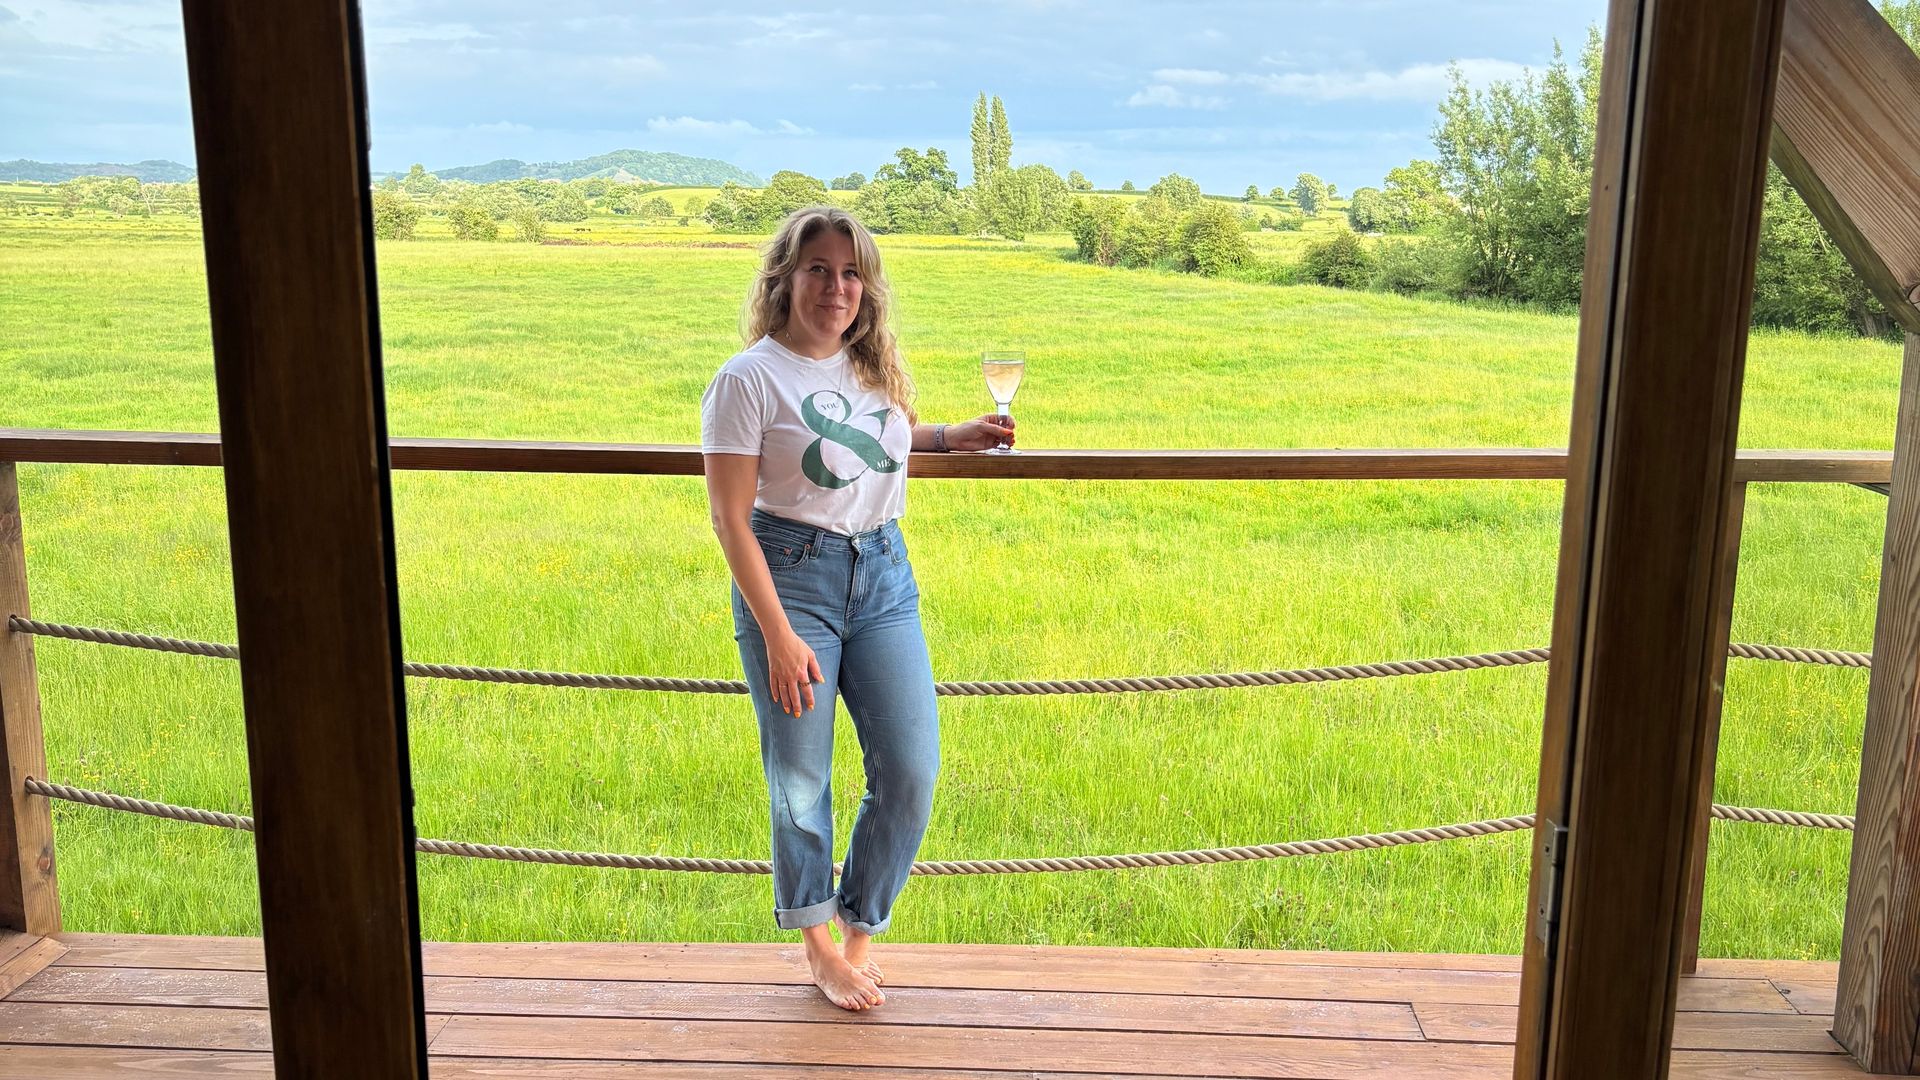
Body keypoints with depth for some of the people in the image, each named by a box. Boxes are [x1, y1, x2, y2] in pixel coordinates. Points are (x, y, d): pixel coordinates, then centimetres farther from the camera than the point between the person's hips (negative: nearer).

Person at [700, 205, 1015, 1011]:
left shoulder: (875, 365, 8)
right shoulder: (749, 379, -11)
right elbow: (731, 519, -13)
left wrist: (952, 437, 11)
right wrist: (779, 636, -17)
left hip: (884, 573, 5)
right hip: (790, 576, -5)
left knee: (912, 770, 1)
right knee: (800, 779, 4)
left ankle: (859, 932, 24)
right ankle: (820, 950, 26)